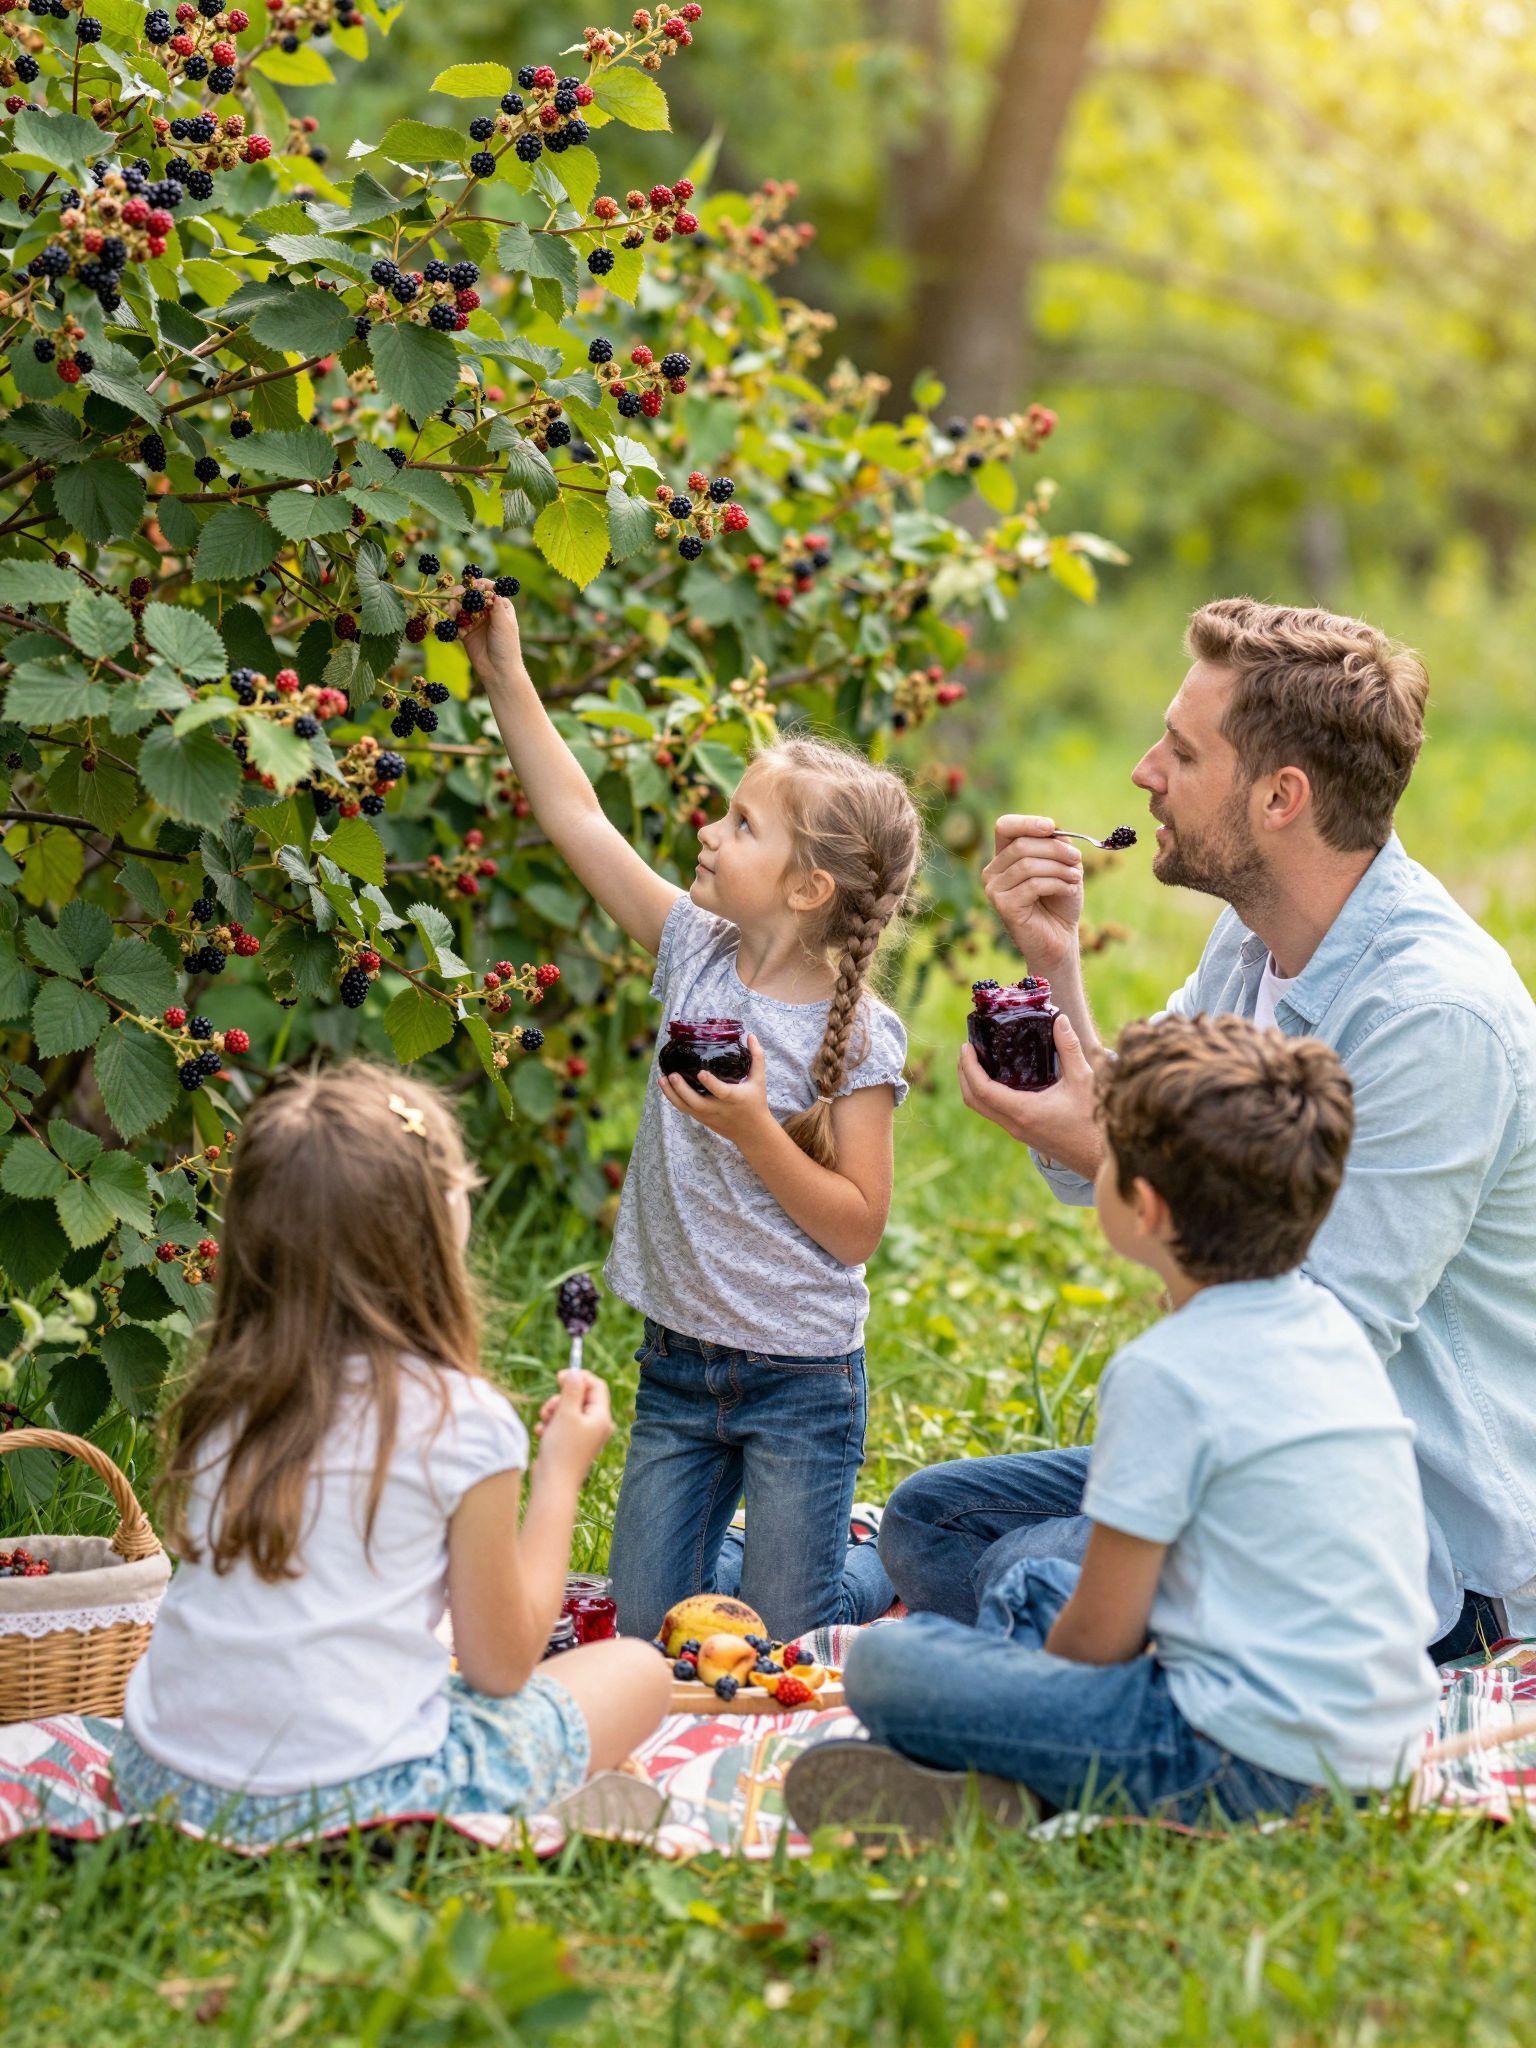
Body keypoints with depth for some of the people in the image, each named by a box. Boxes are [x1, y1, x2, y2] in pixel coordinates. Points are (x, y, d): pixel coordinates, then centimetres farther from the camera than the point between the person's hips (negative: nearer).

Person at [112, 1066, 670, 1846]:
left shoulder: (219, 1398, 3)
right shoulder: (462, 1418, -11)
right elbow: (501, 1665, -1)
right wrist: (561, 1473, 10)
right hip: (351, 1801, -5)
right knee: (638, 1671, 11)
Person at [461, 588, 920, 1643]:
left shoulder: (859, 1038, -15)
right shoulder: (698, 953, -1)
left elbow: (856, 1228, -14)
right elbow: (578, 820, 2)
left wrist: (754, 1130, -24)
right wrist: (505, 677, 1)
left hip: (799, 1382, -5)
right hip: (677, 1364, 5)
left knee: (778, 1650, 2)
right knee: (646, 1629, 10)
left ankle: (893, 1555, 30)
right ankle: (822, 1543, 34)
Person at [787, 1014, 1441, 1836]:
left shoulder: (1167, 1371, -17)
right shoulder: (1330, 1324, 8)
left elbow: (1099, 1638, -10)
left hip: (1258, 1761, -9)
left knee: (885, 1663, -5)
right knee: (1027, 1584, 26)